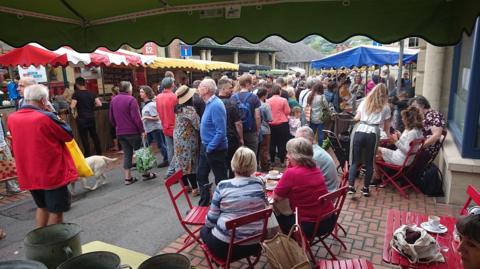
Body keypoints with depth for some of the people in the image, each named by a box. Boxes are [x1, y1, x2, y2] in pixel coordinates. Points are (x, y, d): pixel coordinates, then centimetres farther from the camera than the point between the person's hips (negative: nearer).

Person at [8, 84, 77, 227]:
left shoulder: (12, 118, 1)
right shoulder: (46, 117, -19)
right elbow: (69, 135, -9)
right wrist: (56, 119, 5)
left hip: (29, 175, 7)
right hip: (53, 172, -7)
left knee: (42, 207, 24)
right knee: (56, 210, 6)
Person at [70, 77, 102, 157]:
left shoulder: (76, 94, -8)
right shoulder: (91, 93, 6)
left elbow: (72, 106, -15)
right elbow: (99, 104, 0)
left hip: (82, 119, -5)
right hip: (91, 118, 5)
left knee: (84, 138, 0)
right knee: (94, 135, 15)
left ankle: (87, 155, 3)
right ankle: (99, 153, 21)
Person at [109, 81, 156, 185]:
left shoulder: (113, 100, 9)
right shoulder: (130, 99, -13)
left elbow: (111, 117, 14)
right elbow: (136, 117, -17)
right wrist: (142, 130, -12)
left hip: (120, 133, 6)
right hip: (132, 131, -6)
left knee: (127, 154, 10)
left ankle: (128, 178, 10)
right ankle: (146, 174, 15)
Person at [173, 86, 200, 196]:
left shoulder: (178, 109, 6)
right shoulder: (189, 109, -18)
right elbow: (198, 124, -19)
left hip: (178, 138, 7)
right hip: (188, 139, -7)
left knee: (182, 162, 12)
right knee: (190, 162, -2)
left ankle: (186, 185, 23)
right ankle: (195, 188, 4)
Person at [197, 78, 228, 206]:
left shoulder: (216, 105, -23)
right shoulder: (209, 103, 6)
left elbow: (221, 132, -27)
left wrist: (210, 148, -20)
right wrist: (205, 146, 14)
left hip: (215, 149, -10)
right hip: (206, 146, 10)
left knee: (220, 179, 6)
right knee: (201, 175, 18)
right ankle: (204, 204, 33)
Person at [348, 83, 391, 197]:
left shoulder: (364, 102, 18)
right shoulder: (385, 107, 13)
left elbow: (357, 118, 10)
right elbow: (386, 126, 14)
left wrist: (354, 118, 32)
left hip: (359, 131, 1)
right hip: (373, 133, -1)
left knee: (355, 161, 5)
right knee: (369, 162, 10)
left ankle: (351, 186, -4)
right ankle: (366, 188, 14)